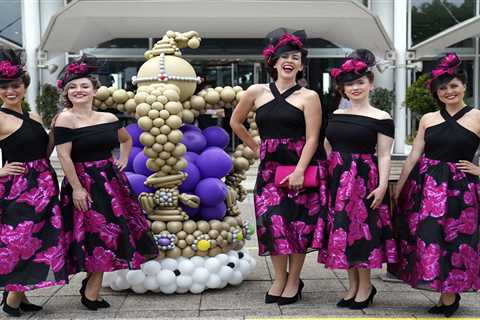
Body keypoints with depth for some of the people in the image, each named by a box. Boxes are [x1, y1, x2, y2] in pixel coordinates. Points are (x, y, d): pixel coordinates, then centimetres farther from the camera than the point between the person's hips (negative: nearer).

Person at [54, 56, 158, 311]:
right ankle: (91, 292, 13)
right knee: (98, 235, -3)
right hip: (83, 182, -6)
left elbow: (127, 140, 26)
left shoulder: (109, 118, 8)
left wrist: (123, 160, 10)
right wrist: (77, 188, -19)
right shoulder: (65, 119, -9)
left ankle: (90, 289, 23)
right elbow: (64, 156, -14)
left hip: (111, 179, 6)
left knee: (111, 233, 9)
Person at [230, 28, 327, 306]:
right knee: (272, 220, -4)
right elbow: (236, 122, 20)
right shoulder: (256, 92, 7)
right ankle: (280, 278, 11)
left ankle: (294, 280, 14)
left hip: (301, 166, -2)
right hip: (270, 166, 2)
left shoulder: (309, 97, -1)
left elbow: (312, 139, -7)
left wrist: (299, 170, -18)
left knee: (298, 222, 1)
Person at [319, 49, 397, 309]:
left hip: (364, 179, -5)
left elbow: (384, 155, -6)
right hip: (337, 178, 5)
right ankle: (353, 285, 21)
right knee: (340, 229, 7)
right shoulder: (336, 115, 12)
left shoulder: (381, 119, -3)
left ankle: (365, 286, 14)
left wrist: (382, 185, -14)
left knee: (361, 228, -2)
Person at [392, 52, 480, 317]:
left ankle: (449, 296, 20)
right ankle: (448, 295, 21)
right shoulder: (428, 119, 8)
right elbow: (413, 156, 7)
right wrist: (397, 189, 4)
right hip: (424, 185, 3)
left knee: (453, 240, 1)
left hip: (459, 188, -3)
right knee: (423, 235, 3)